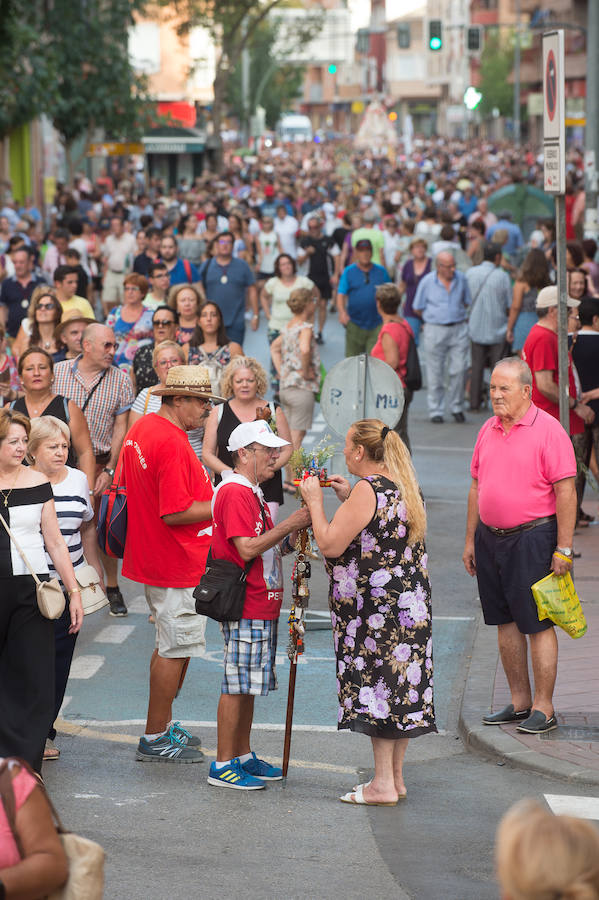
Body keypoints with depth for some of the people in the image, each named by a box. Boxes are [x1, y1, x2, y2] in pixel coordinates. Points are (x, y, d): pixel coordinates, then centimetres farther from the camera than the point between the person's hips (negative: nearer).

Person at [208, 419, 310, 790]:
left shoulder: (253, 493, 18)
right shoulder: (234, 492, -15)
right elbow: (247, 549, -23)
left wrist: (289, 540, 5)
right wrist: (290, 524, -20)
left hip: (262, 604, 10)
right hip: (244, 606, -10)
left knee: (247, 685, 14)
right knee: (236, 686, -5)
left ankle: (243, 756, 22)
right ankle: (223, 766, -1)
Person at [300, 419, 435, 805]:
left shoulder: (368, 489, -17)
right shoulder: (404, 487, 11)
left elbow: (331, 545, -18)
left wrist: (315, 501, -7)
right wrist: (348, 498, 17)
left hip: (377, 608, -9)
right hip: (411, 605, 9)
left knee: (377, 686, -4)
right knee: (400, 686, 12)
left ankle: (383, 784, -2)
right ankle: (396, 777, 18)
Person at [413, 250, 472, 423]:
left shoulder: (461, 279, 4)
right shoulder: (427, 281, -3)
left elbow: (467, 303, 18)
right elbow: (418, 308, 6)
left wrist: (457, 315, 12)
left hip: (459, 329, 2)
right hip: (435, 330, -2)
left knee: (458, 370, -4)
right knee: (435, 373, 1)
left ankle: (456, 407, 11)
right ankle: (435, 411, 9)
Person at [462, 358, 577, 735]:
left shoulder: (548, 430, -9)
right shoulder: (489, 429, 11)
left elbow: (566, 492, -11)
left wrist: (563, 549, -14)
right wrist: (471, 539, 15)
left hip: (532, 538, -7)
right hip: (490, 536, 7)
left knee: (537, 623, -3)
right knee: (505, 622, 10)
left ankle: (543, 707, 4)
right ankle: (519, 702, 19)